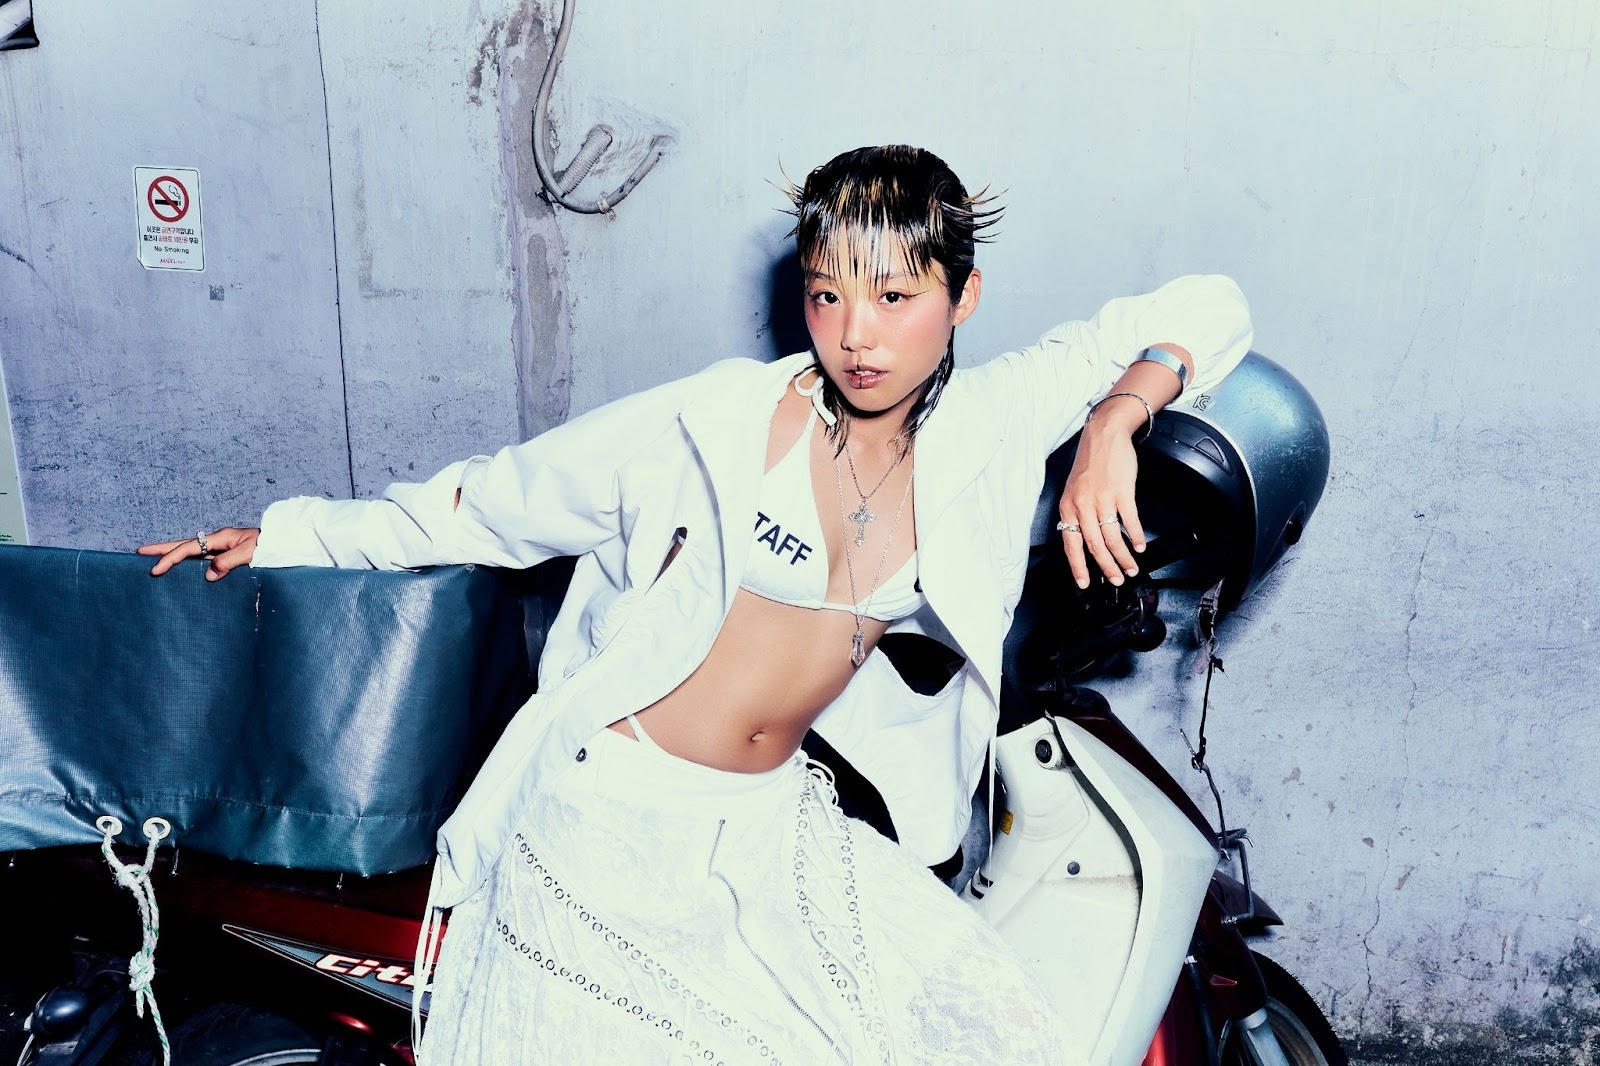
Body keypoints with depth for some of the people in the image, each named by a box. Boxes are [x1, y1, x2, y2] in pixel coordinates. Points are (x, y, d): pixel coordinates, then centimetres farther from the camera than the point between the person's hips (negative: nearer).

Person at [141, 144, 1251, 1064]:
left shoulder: (984, 427, 0)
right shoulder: (724, 419, -8)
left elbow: (1206, 309, 5)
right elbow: (494, 504, 2)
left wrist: (1114, 421, -15)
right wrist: (284, 537, 8)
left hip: (778, 819, 3)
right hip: (617, 809, -3)